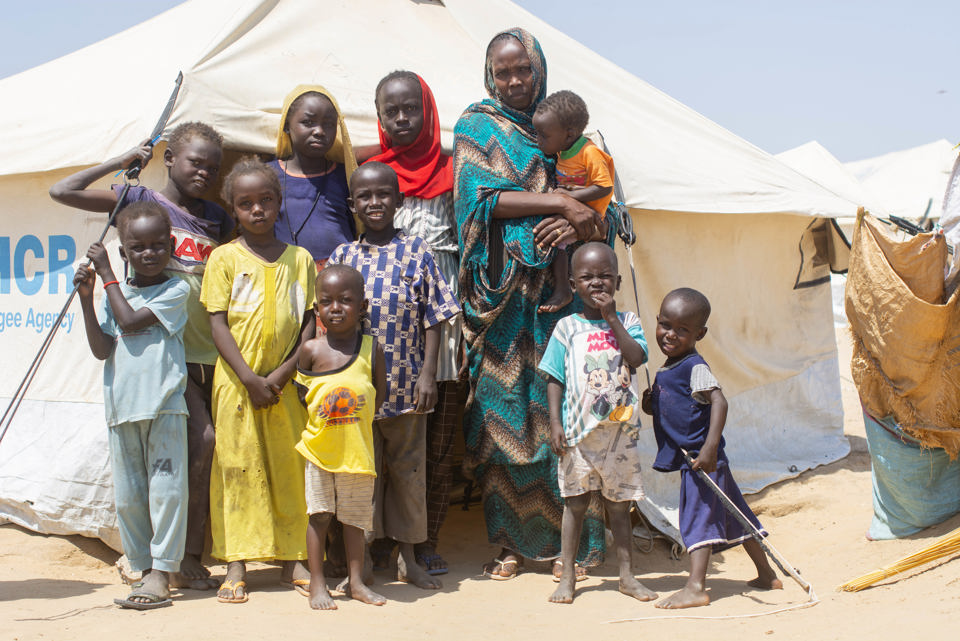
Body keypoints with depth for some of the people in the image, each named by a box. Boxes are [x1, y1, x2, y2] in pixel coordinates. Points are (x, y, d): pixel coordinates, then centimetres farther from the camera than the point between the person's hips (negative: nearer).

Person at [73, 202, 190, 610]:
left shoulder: (175, 291, -2)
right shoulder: (114, 295, 11)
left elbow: (130, 320, -13)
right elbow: (102, 349, 3)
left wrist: (107, 276, -5)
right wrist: (87, 299, -5)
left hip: (164, 405, -4)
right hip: (122, 406, 4)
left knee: (166, 490, -6)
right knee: (127, 496, 7)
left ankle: (161, 573, -2)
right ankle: (144, 566, 18)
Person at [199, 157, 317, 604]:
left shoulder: (300, 259, 8)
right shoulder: (225, 257, 2)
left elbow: (310, 322, 5)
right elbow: (218, 324, -3)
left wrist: (283, 373, -8)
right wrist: (250, 378, -12)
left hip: (286, 381, 2)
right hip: (238, 381, -2)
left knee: (292, 467, 3)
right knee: (238, 467, 0)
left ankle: (293, 561, 11)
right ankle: (236, 566, 4)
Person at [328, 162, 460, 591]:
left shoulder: (417, 253, 1)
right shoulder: (343, 257, 4)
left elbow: (433, 319, 1)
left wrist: (428, 374, -6)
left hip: (406, 385, 0)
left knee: (408, 470, 8)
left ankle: (408, 556, 20)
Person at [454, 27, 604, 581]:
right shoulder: (477, 129, 9)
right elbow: (481, 197, -6)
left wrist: (579, 223, -12)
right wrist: (558, 202, -11)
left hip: (558, 286, 2)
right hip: (502, 291, -2)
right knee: (503, 409, -3)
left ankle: (567, 540, 0)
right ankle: (510, 542, 3)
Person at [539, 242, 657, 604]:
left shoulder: (626, 322, 4)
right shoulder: (567, 328, 2)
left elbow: (636, 358, -14)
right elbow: (555, 380, 2)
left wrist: (611, 317, -13)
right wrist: (555, 423, -6)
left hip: (619, 429, 1)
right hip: (578, 431, -1)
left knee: (618, 503, 9)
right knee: (575, 502, 5)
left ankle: (626, 575, 17)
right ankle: (568, 576, 13)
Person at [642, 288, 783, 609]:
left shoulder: (695, 368, -15)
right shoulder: (666, 371, 14)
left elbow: (719, 402, -25)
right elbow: (668, 409, 25)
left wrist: (710, 446, -33)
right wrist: (650, 403, 3)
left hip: (702, 459, -10)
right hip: (689, 459, 10)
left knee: (698, 517, -13)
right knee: (735, 517, 16)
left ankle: (695, 588, -16)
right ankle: (767, 574, 26)